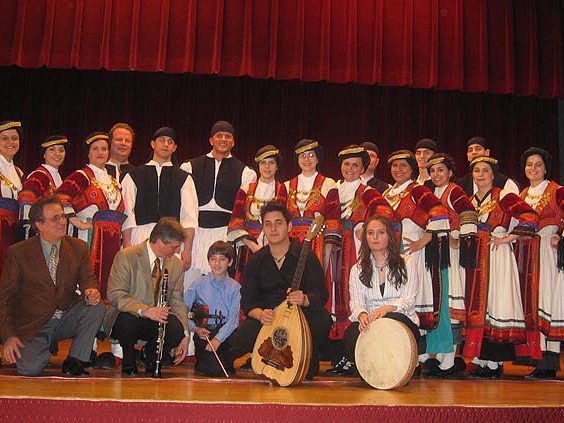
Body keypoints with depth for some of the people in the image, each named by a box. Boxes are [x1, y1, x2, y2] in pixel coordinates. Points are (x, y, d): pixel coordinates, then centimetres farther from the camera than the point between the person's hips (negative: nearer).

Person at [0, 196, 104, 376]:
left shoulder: (78, 247, 2)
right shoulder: (18, 252, -5)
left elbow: (87, 278, 3)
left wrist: (92, 291, -24)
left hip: (67, 319, 3)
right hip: (33, 326, -3)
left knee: (96, 307, -25)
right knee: (30, 368, -25)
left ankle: (74, 362, -11)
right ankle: (46, 347, 11)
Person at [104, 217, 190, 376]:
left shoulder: (176, 264, 6)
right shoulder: (126, 256, -12)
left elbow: (177, 301, 9)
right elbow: (115, 294, -20)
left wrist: (185, 334, -5)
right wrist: (145, 310, -35)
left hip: (158, 319, 4)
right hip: (129, 317, -3)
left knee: (177, 329, -29)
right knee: (127, 320, -38)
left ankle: (151, 357, 5)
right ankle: (128, 360, -4)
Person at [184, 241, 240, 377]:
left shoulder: (235, 287, 4)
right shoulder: (199, 284, 5)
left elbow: (233, 318, -5)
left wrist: (218, 339, -19)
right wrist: (195, 328, -13)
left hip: (225, 333, 2)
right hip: (203, 333, -2)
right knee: (214, 369, -22)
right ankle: (201, 362, 11)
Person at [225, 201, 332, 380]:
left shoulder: (305, 256, -4)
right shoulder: (257, 260, 5)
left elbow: (321, 296, -11)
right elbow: (247, 301, 2)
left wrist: (304, 299, -35)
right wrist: (260, 314, -22)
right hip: (266, 317, 2)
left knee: (322, 319, -34)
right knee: (239, 337, -28)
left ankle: (308, 367, -6)